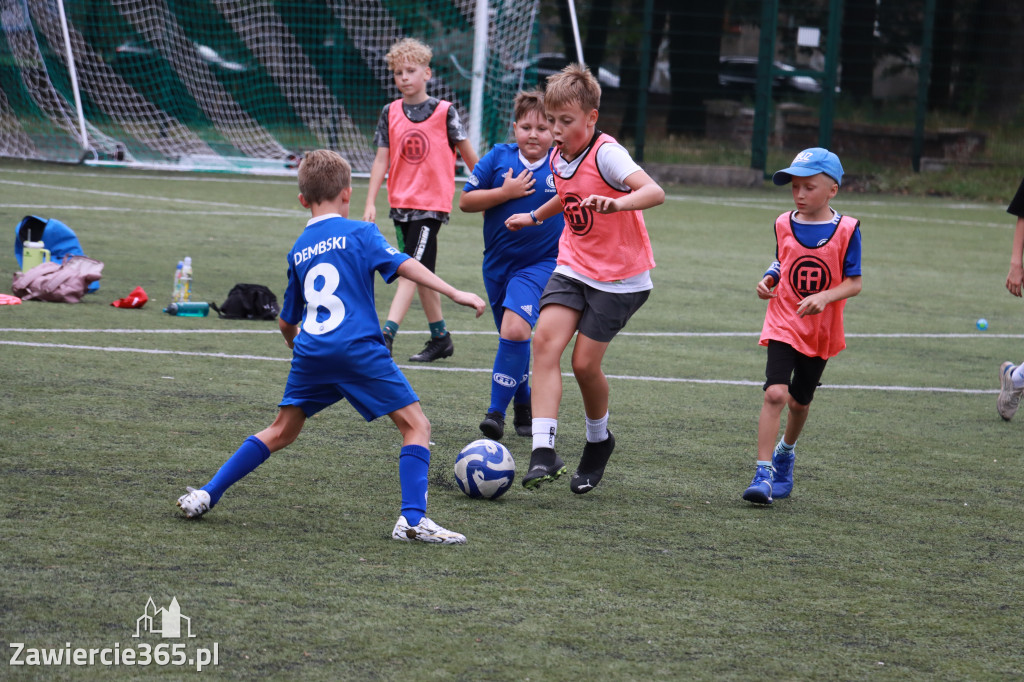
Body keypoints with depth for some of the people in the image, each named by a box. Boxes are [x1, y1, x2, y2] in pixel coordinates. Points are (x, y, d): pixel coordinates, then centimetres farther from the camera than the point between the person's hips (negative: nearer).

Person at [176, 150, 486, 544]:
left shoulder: (298, 250, 20)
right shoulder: (359, 233, 6)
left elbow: (287, 322, 28)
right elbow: (403, 265, -9)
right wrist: (456, 294, -11)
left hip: (310, 354, 5)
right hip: (359, 350, -5)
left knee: (281, 432, 20)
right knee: (416, 425, 0)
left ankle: (206, 495, 18)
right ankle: (412, 519, -15)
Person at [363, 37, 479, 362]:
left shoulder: (444, 111, -4)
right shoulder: (391, 113, 5)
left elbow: (468, 153, 3)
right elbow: (382, 159, 4)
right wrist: (370, 203, -3)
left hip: (432, 203, -5)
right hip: (401, 202, 5)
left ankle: (386, 334, -21)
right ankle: (440, 338, 21)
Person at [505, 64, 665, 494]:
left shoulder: (606, 154, -20)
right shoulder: (558, 158, 4)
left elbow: (654, 192, -36)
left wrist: (615, 203, -54)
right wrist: (535, 217, 41)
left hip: (619, 277, -6)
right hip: (573, 267, 6)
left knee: (585, 363, -6)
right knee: (545, 340, -16)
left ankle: (599, 441, 25)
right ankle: (543, 451, -23)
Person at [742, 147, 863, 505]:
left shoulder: (846, 230, -9)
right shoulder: (784, 225, 0)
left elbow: (854, 283, -8)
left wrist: (824, 297, -25)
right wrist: (768, 279, -6)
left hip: (821, 331, 0)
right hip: (783, 324, 0)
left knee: (800, 401, 15)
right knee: (775, 393, -18)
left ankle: (785, 452, 45)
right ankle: (763, 473, -17)